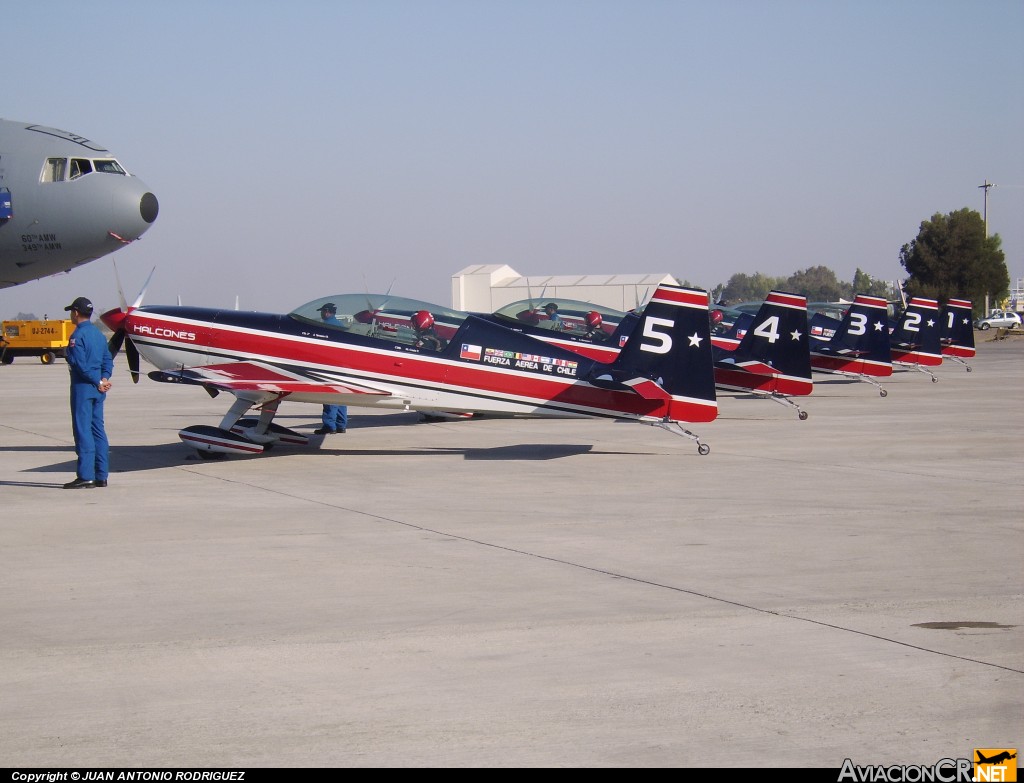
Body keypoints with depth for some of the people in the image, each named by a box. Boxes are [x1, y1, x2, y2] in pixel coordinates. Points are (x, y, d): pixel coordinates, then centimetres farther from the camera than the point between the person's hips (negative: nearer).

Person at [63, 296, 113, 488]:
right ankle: (101, 476, 11)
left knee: (83, 430, -7)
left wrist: (98, 382, -10)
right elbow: (108, 360, 12)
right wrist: (104, 378, -2)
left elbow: (80, 364, -18)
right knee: (98, 430, 10)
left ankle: (85, 476, -9)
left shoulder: (77, 335, -12)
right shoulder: (98, 333, 14)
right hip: (97, 390, 8)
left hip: (83, 387, -8)